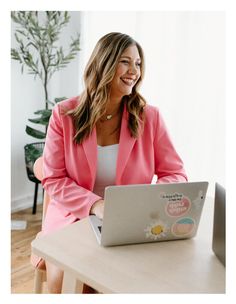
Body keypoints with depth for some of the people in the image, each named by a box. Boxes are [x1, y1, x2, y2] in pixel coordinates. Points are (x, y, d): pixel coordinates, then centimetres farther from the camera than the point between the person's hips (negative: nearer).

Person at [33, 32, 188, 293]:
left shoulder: (150, 117, -4)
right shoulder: (64, 115, -6)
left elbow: (175, 174, 0)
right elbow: (53, 180, -7)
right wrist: (96, 205, -23)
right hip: (73, 218, 0)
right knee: (61, 277, -22)